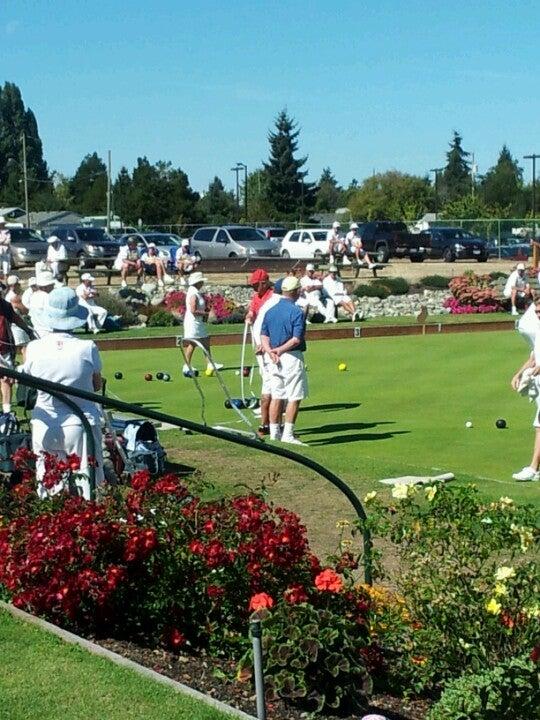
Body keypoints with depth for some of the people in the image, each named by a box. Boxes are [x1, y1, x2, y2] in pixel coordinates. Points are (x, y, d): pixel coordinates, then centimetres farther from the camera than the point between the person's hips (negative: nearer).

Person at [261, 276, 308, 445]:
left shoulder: (270, 310, 10)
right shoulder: (296, 312, -12)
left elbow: (264, 335, 6)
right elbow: (296, 339, -18)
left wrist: (270, 350, -7)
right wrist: (280, 350, -11)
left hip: (274, 359, 7)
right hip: (292, 357, -7)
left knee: (276, 396, 12)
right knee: (295, 397, -1)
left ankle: (274, 432, 15)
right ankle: (288, 434, -4)